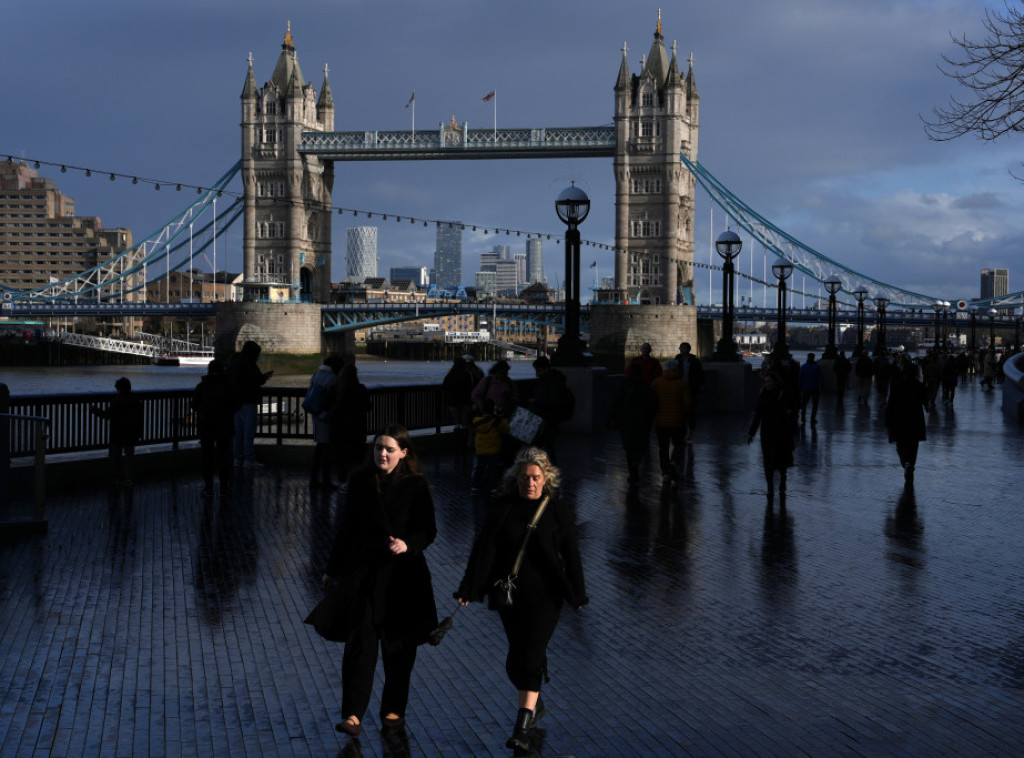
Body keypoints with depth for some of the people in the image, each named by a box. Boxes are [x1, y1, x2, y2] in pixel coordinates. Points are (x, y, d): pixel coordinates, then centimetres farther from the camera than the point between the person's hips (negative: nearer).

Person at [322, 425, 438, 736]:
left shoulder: (416, 485, -4)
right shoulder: (360, 481, 3)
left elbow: (428, 530, -1)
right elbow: (347, 528, 11)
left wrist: (408, 544, -22)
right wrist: (333, 569, 15)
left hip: (404, 574, -1)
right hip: (364, 571, 1)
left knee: (399, 647, 8)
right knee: (360, 643, -8)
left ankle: (394, 709, 24)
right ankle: (353, 714, -5)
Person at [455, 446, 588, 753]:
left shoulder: (557, 511, -3)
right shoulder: (502, 509, -1)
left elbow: (570, 555, 4)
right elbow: (484, 549, -5)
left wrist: (577, 595, 8)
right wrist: (469, 588, -11)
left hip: (545, 597, -3)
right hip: (509, 597, 3)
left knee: (530, 657, -10)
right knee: (516, 657, 12)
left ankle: (522, 727, -10)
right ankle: (533, 705, 37)